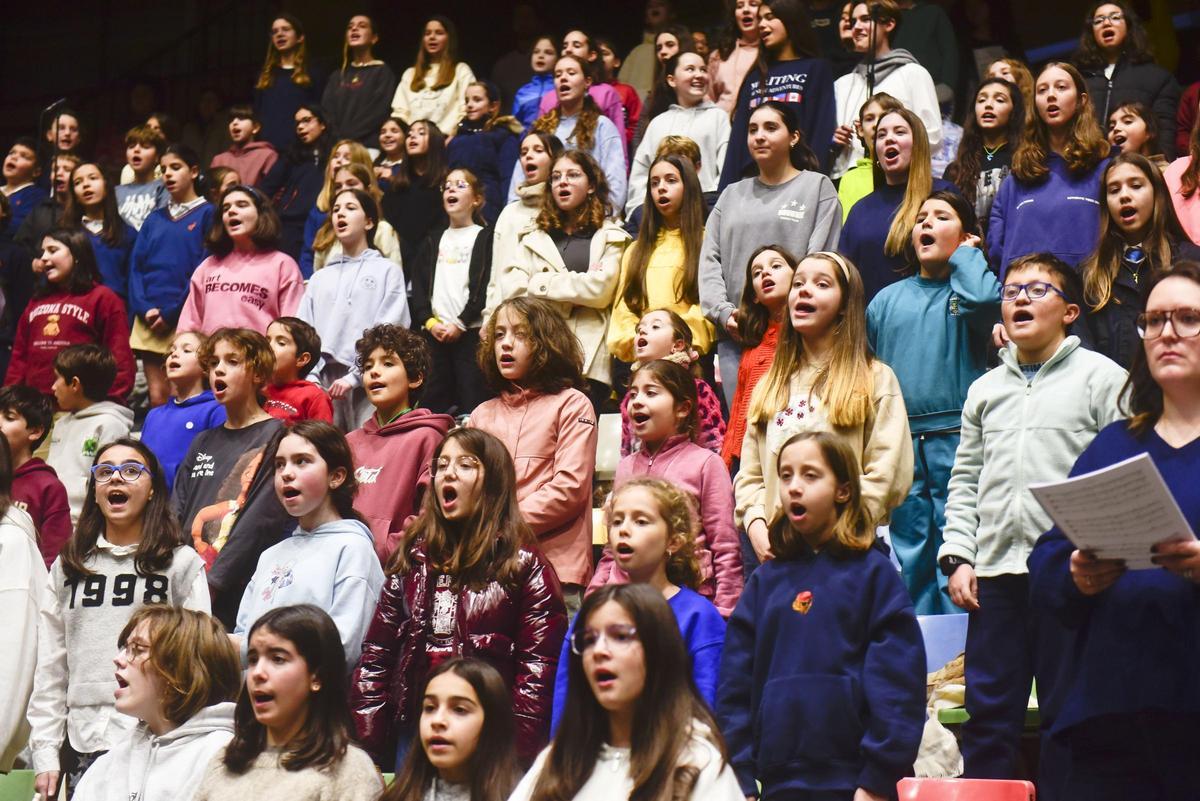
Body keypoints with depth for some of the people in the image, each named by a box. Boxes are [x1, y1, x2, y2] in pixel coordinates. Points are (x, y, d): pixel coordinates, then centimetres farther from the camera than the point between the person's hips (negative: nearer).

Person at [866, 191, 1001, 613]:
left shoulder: (971, 286, 4)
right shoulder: (888, 299, 15)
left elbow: (983, 300, -22)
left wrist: (965, 252, -3)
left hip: (958, 447, -4)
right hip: (900, 448, 4)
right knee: (907, 559, 8)